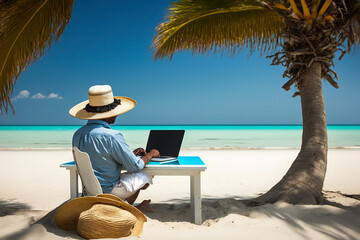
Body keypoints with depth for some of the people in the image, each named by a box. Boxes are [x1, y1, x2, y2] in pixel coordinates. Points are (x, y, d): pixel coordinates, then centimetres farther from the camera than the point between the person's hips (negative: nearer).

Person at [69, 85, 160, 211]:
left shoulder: (78, 134, -2)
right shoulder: (112, 136, -26)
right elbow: (135, 166, -17)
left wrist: (130, 154, 12)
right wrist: (150, 154, 3)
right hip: (108, 191, -7)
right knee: (145, 176, 13)